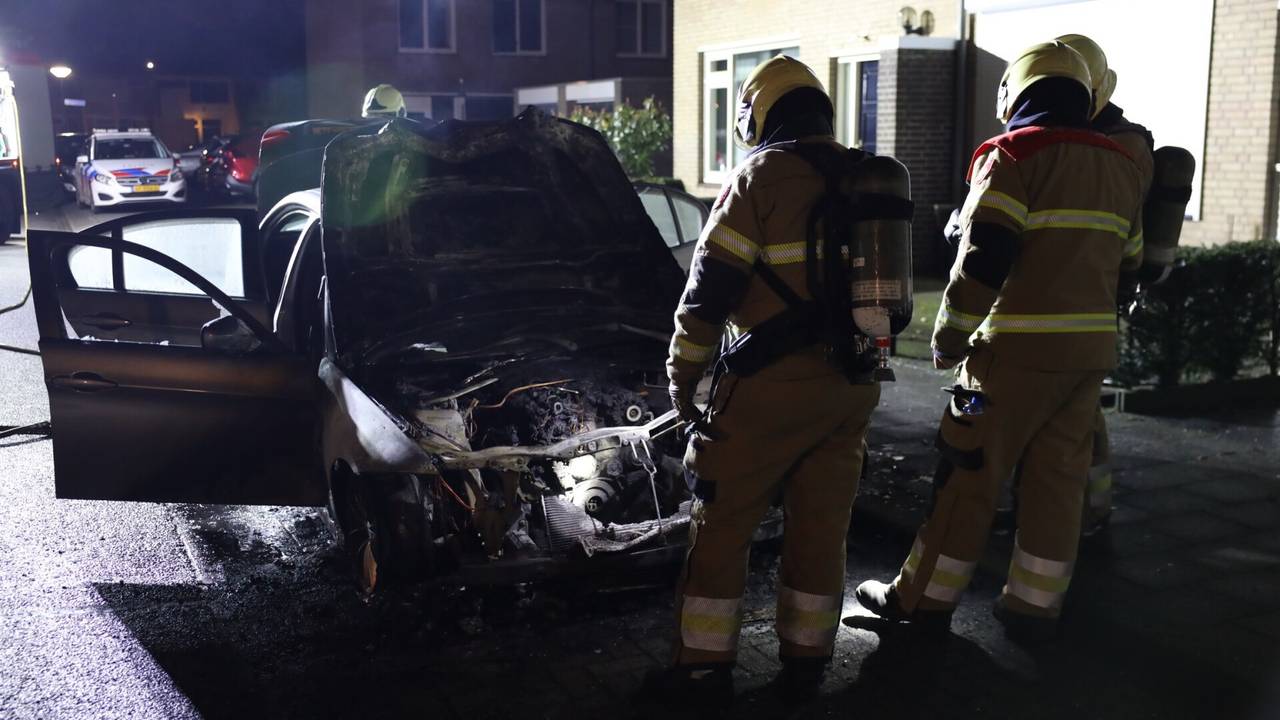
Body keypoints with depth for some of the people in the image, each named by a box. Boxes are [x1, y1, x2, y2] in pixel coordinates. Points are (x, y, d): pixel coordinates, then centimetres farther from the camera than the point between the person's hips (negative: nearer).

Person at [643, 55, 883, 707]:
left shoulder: (763, 176, -8)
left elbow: (710, 288, -11)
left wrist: (684, 375, -3)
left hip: (777, 384, -7)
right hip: (855, 385, 7)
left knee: (722, 523, 3)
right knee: (822, 524, 13)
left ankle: (704, 667, 10)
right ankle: (806, 660, 23)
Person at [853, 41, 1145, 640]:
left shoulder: (1012, 156, -8)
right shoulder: (1122, 167, 13)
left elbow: (981, 259, -16)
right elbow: (1126, 261, 19)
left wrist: (948, 340, -7)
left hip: (1016, 349, -6)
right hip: (1090, 349, 7)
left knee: (968, 474, 2)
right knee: (1057, 478, 12)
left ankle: (923, 598, 11)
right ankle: (1033, 607, 19)